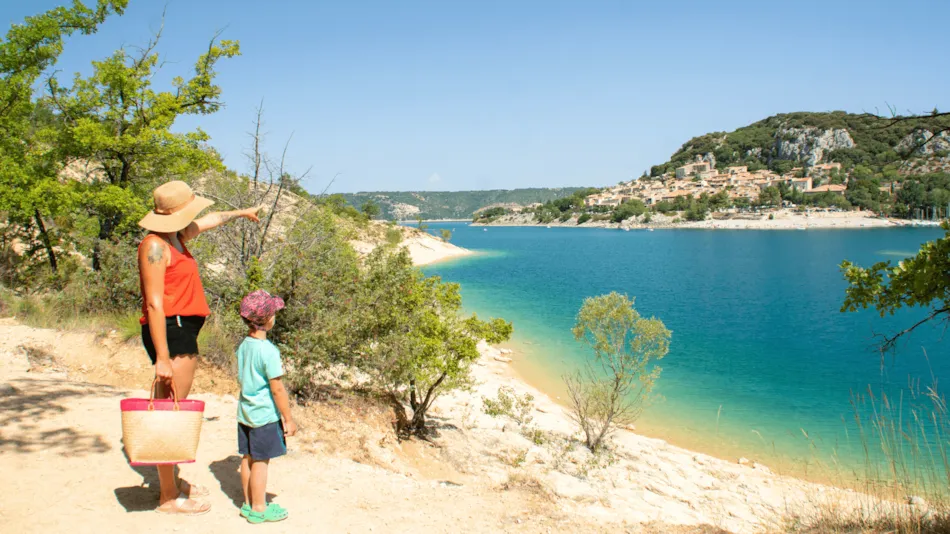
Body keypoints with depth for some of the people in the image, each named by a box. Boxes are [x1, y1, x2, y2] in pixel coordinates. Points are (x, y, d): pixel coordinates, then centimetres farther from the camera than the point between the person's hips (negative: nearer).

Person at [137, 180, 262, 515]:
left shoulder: (175, 236, 14)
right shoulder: (155, 246, -14)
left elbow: (211, 220, 35)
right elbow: (154, 303, -19)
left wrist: (242, 213, 52)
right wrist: (162, 357, -22)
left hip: (184, 330, 10)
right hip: (169, 331, -10)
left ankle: (172, 483, 28)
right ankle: (168, 497, 3)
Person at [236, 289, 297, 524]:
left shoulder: (244, 346, 3)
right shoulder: (268, 350, -21)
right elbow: (277, 389, -19)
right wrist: (288, 419, -11)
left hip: (245, 412, 8)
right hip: (265, 415, -8)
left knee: (248, 458, 16)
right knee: (261, 462, 3)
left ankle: (249, 504, 28)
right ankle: (259, 509, 14)